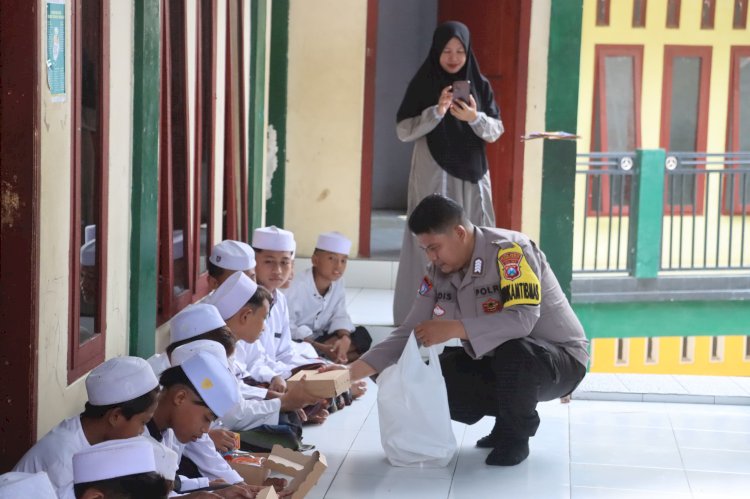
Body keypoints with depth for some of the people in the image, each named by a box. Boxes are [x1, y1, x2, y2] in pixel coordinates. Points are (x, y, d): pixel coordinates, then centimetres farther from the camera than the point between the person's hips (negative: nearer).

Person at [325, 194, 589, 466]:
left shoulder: (510, 250, -24)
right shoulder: (439, 273, -3)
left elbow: (522, 319, -36)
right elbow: (409, 333, -2)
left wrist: (452, 329, -35)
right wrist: (352, 371, -13)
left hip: (560, 358, -7)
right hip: (495, 361, 7)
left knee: (513, 352, -39)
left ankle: (517, 436, -10)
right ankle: (507, 422, 11)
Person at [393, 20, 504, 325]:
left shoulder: (480, 85, 6)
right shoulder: (422, 84, -2)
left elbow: (496, 132, 3)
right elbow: (403, 131, -7)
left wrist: (475, 118, -18)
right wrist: (437, 111, -21)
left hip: (471, 174, 3)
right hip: (432, 175, -3)